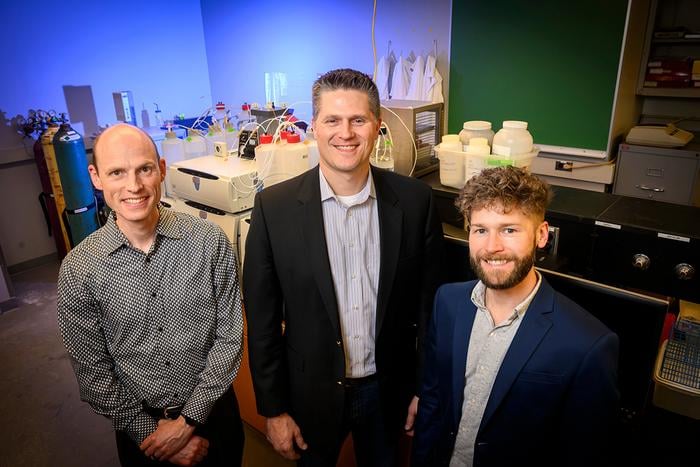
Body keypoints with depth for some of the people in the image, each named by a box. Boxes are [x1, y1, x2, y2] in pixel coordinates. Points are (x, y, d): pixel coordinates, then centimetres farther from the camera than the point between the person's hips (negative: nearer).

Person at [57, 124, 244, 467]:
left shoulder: (210, 242, -16)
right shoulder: (78, 270, -14)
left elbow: (229, 338, -12)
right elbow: (94, 374, -7)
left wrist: (188, 421, -13)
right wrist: (149, 432, -8)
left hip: (213, 409, 1)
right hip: (139, 423, 0)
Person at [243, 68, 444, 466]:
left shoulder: (415, 200, -12)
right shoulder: (274, 207, -15)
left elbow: (429, 301, -3)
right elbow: (262, 318, -8)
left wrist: (426, 388, 3)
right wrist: (274, 409, -4)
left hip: (387, 388, 1)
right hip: (311, 392, -1)